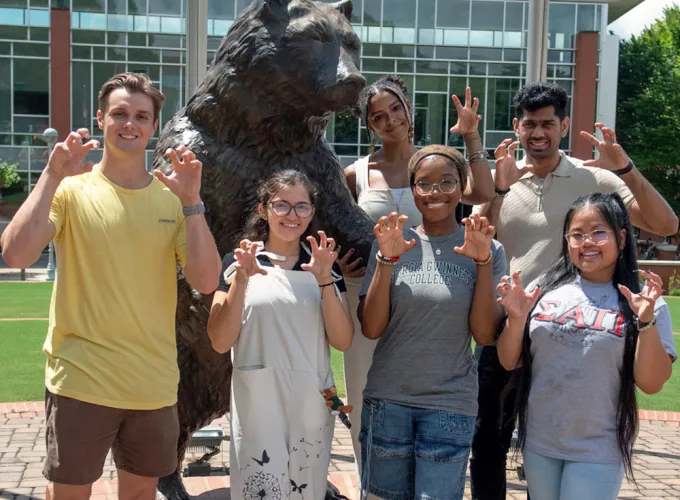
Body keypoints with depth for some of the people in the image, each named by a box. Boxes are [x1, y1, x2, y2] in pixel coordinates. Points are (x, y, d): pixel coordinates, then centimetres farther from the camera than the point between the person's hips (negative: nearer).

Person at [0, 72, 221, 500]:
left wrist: (191, 202, -16)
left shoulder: (172, 199, 2)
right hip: (81, 382, -3)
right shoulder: (72, 190, -5)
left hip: (155, 385, 3)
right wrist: (53, 176, -21)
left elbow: (206, 281, -8)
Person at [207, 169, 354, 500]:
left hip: (311, 407, 3)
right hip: (257, 406, -2)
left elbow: (343, 341, -2)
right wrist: (240, 280, -18)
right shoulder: (238, 262, -1)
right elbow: (220, 342, -7)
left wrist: (325, 280, -14)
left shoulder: (325, 264, 6)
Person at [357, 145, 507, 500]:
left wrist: (483, 262, -15)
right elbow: (371, 329, -4)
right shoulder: (391, 243, 0)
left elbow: (484, 335, -7)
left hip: (450, 405, -1)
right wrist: (386, 260, -14)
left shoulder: (487, 249, -2)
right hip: (387, 400, 1)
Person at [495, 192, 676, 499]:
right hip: (537, 443, 3)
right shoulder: (545, 288, 0)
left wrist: (647, 322, -21)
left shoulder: (644, 302, -5)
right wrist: (516, 318, -15)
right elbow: (509, 363, 2)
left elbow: (651, 384, -9)